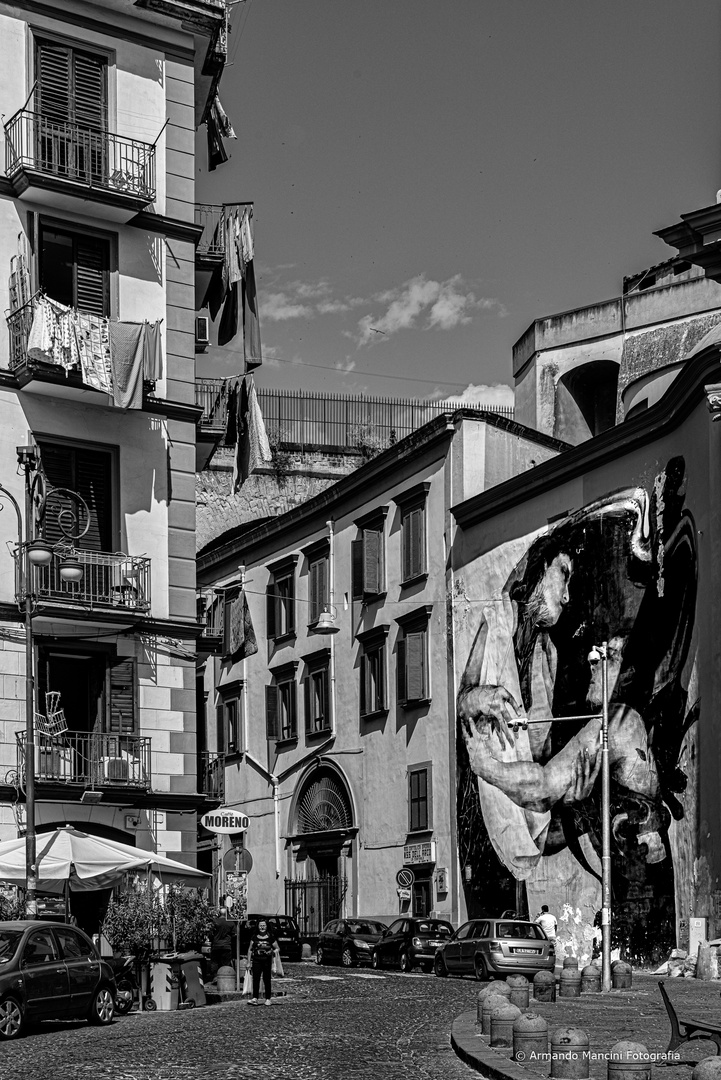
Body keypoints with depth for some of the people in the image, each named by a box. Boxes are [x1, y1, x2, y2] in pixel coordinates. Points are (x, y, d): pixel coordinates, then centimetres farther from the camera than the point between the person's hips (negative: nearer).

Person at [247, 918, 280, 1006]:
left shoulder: (270, 938, 3)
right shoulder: (254, 937, 6)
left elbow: (278, 948, 9)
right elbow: (250, 950, 11)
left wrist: (275, 951, -13)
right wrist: (249, 962, 6)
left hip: (267, 961, 0)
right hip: (256, 960, 0)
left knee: (267, 980, 5)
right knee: (256, 979, -11)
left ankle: (268, 999, 14)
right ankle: (255, 998, -17)